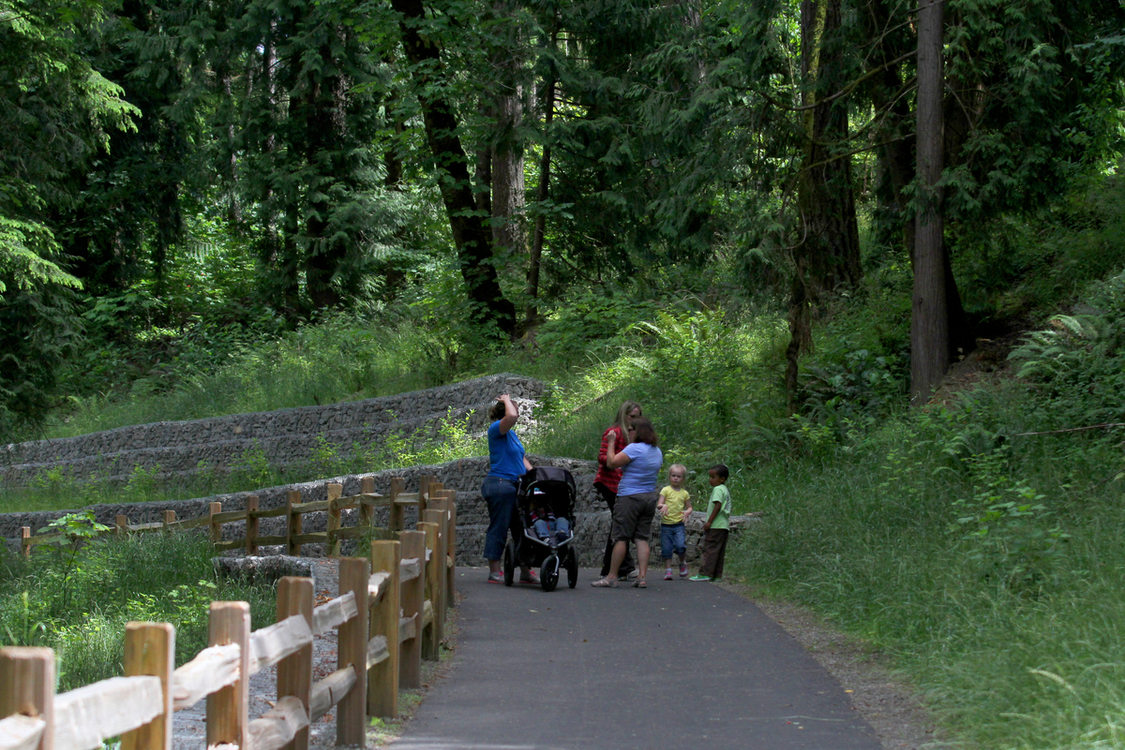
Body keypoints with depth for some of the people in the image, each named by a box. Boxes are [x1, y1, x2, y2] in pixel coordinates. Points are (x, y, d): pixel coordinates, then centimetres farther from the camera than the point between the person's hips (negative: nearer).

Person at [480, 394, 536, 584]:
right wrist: (506, 400, -8)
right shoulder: (496, 429, -8)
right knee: (498, 528, -5)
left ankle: (525, 572, 12)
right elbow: (511, 416, -27)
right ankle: (494, 572, 0)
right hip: (499, 484, -9)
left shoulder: (512, 434, 20)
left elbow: (522, 459, 23)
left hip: (514, 486, 9)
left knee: (521, 528, 8)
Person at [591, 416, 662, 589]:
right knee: (642, 538, 6)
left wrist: (611, 442, -2)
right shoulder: (657, 452, 12)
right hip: (650, 497, 7)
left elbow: (611, 463, -14)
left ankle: (612, 576, -1)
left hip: (630, 497, -7)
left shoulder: (634, 448, -13)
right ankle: (642, 577, -1)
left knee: (620, 537, -3)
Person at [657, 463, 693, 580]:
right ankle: (668, 570, 10)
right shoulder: (666, 490, 2)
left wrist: (687, 512, -7)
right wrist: (662, 506, -27)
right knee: (666, 549, 0)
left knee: (680, 546, -16)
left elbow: (689, 507, 16)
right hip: (666, 525, 0)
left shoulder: (685, 493, 9)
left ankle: (682, 563, 11)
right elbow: (658, 505, -3)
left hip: (679, 525, 0)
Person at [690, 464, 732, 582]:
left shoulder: (718, 489, -10)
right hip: (724, 526, 10)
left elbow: (718, 506, -20)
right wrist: (710, 503, 20)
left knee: (709, 549, -9)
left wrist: (709, 521, -20)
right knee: (719, 552, 9)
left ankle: (705, 573, -12)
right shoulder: (726, 490, 20)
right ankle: (716, 575, 9)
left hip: (716, 526, -10)